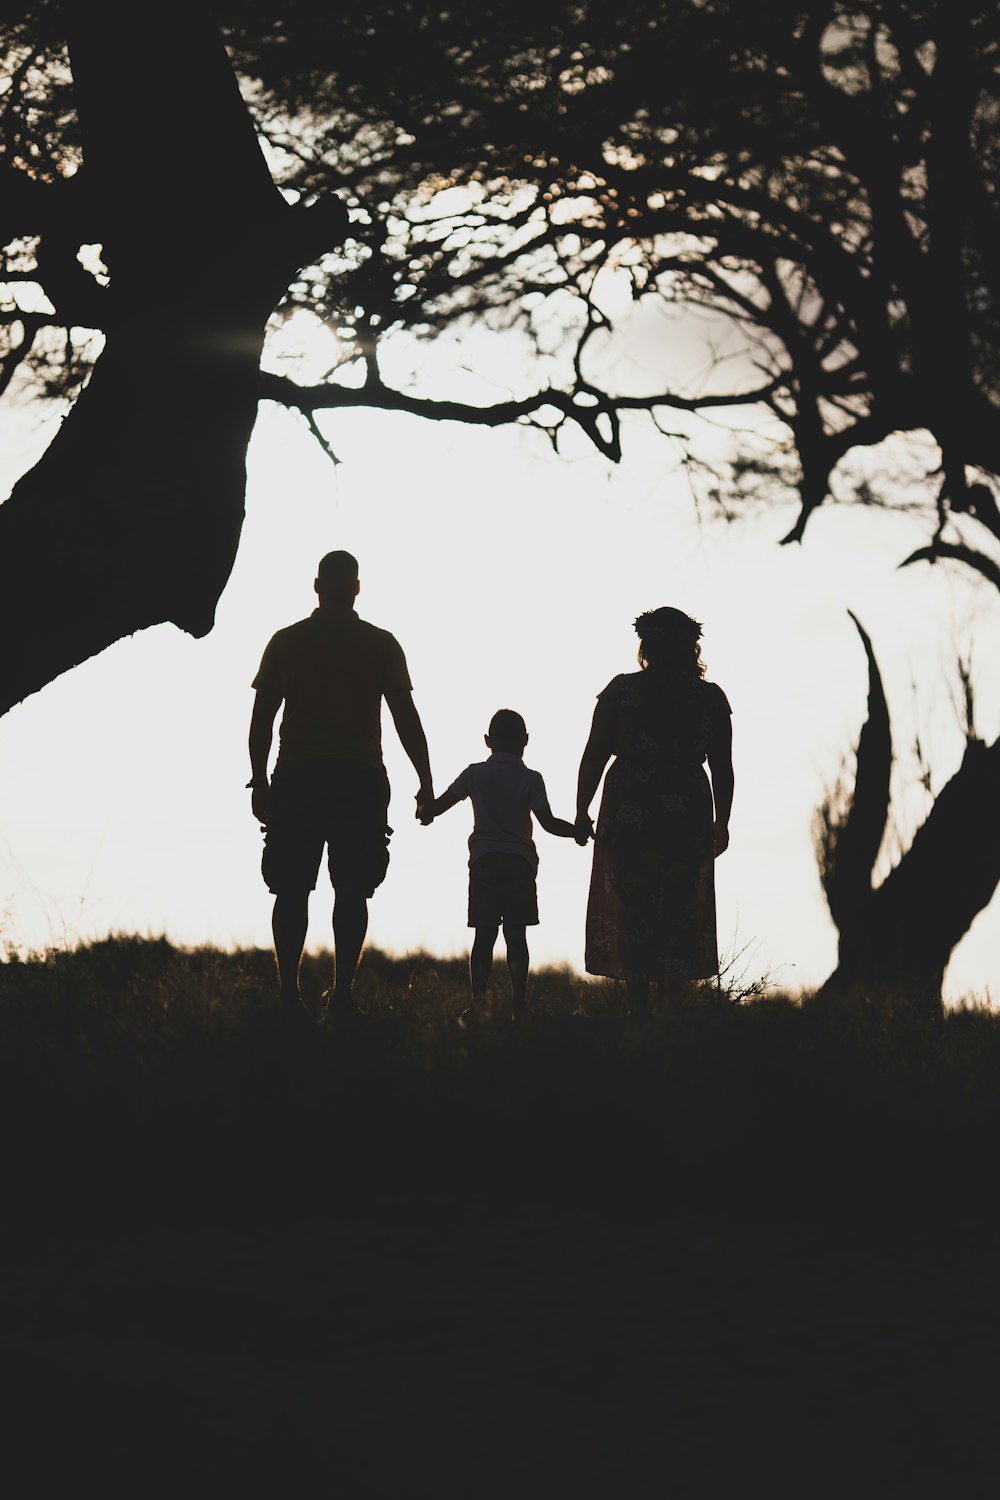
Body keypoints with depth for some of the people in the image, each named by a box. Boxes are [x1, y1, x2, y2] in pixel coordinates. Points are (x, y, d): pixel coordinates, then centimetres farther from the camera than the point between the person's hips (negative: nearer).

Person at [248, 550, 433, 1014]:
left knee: (292, 889, 3)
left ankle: (288, 993, -5)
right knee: (351, 889, -1)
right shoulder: (381, 645, 4)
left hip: (296, 776, 1)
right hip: (360, 777, -1)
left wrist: (259, 780, 9)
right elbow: (406, 718, 2)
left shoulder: (285, 642, 7)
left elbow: (261, 718, 5)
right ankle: (342, 993, -8)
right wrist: (426, 783, 6)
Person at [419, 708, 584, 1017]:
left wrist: (423, 812, 24)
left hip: (484, 861, 1)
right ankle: (519, 1003, -5)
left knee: (484, 934, 1)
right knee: (516, 934, -1)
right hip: (520, 862, -1)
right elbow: (547, 821, -7)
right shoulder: (531, 779, 0)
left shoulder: (475, 774, 4)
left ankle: (478, 1000, -6)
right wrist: (577, 832, 7)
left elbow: (440, 804, 4)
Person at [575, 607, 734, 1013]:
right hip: (688, 819, 1)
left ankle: (639, 1007, -2)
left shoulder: (621, 690, -2)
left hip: (627, 817, -1)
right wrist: (721, 823, 15)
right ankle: (671, 1005, 3)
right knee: (679, 914, 9)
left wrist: (581, 812, 7)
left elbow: (593, 757, -2)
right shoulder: (710, 698, 2)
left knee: (631, 909, 4)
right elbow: (723, 769, 5)